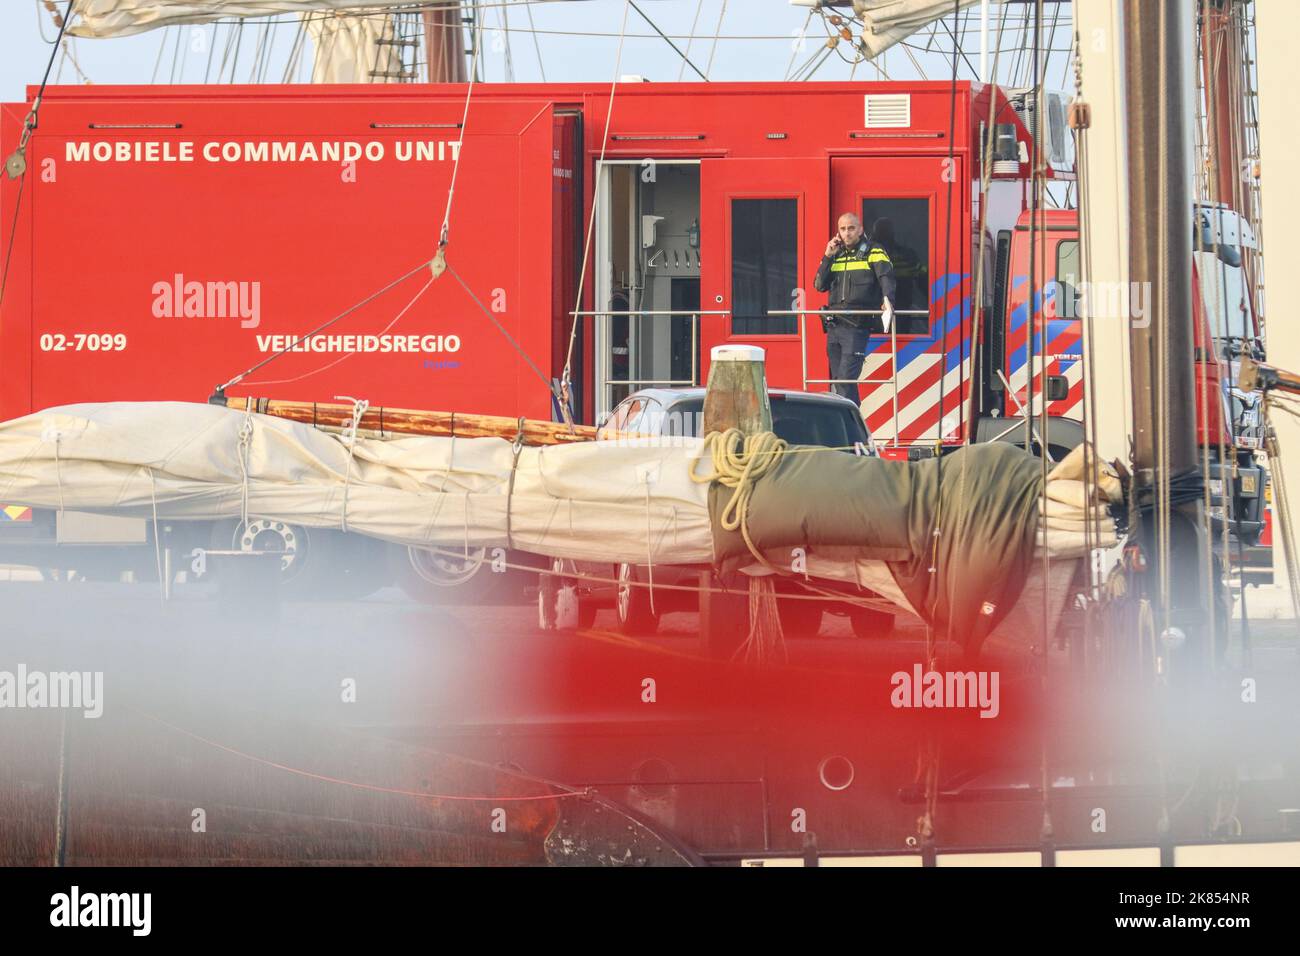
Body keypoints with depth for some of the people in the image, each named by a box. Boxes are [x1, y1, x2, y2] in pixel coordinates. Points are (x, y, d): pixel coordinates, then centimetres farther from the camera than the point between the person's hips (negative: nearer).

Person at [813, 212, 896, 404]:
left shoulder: (873, 252, 0)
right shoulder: (835, 255, 16)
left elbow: (886, 277, -16)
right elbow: (820, 285, 11)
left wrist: (887, 299, -36)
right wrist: (828, 257, 0)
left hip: (856, 326, -6)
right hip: (834, 326, 6)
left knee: (846, 378, -15)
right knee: (836, 379, 8)